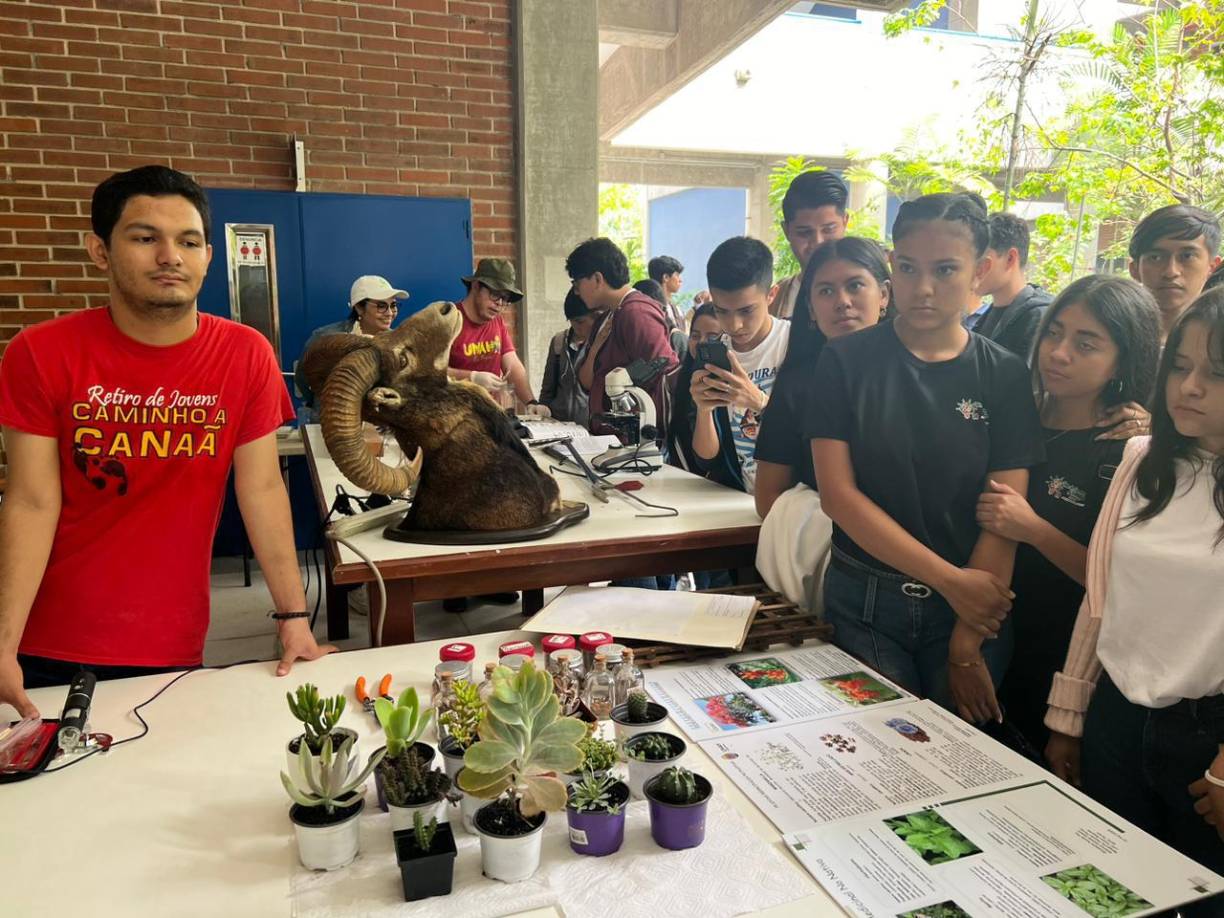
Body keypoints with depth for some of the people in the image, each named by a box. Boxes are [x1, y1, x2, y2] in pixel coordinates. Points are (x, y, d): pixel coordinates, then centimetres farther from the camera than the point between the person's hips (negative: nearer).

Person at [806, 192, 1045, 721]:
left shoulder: (1004, 376, -2)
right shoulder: (846, 361, -4)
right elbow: (838, 494, -11)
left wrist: (966, 647, -12)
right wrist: (948, 578, -16)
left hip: (973, 607, 1)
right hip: (862, 604, 0)